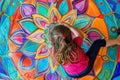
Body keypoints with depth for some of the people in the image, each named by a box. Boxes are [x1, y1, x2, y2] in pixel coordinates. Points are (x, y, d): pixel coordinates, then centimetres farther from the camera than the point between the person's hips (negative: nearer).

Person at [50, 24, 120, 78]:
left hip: (71, 74, 3)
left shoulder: (56, 53, -31)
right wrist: (68, 27, -3)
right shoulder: (75, 45, -37)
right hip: (85, 69, -2)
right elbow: (80, 34, -12)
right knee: (98, 42, 11)